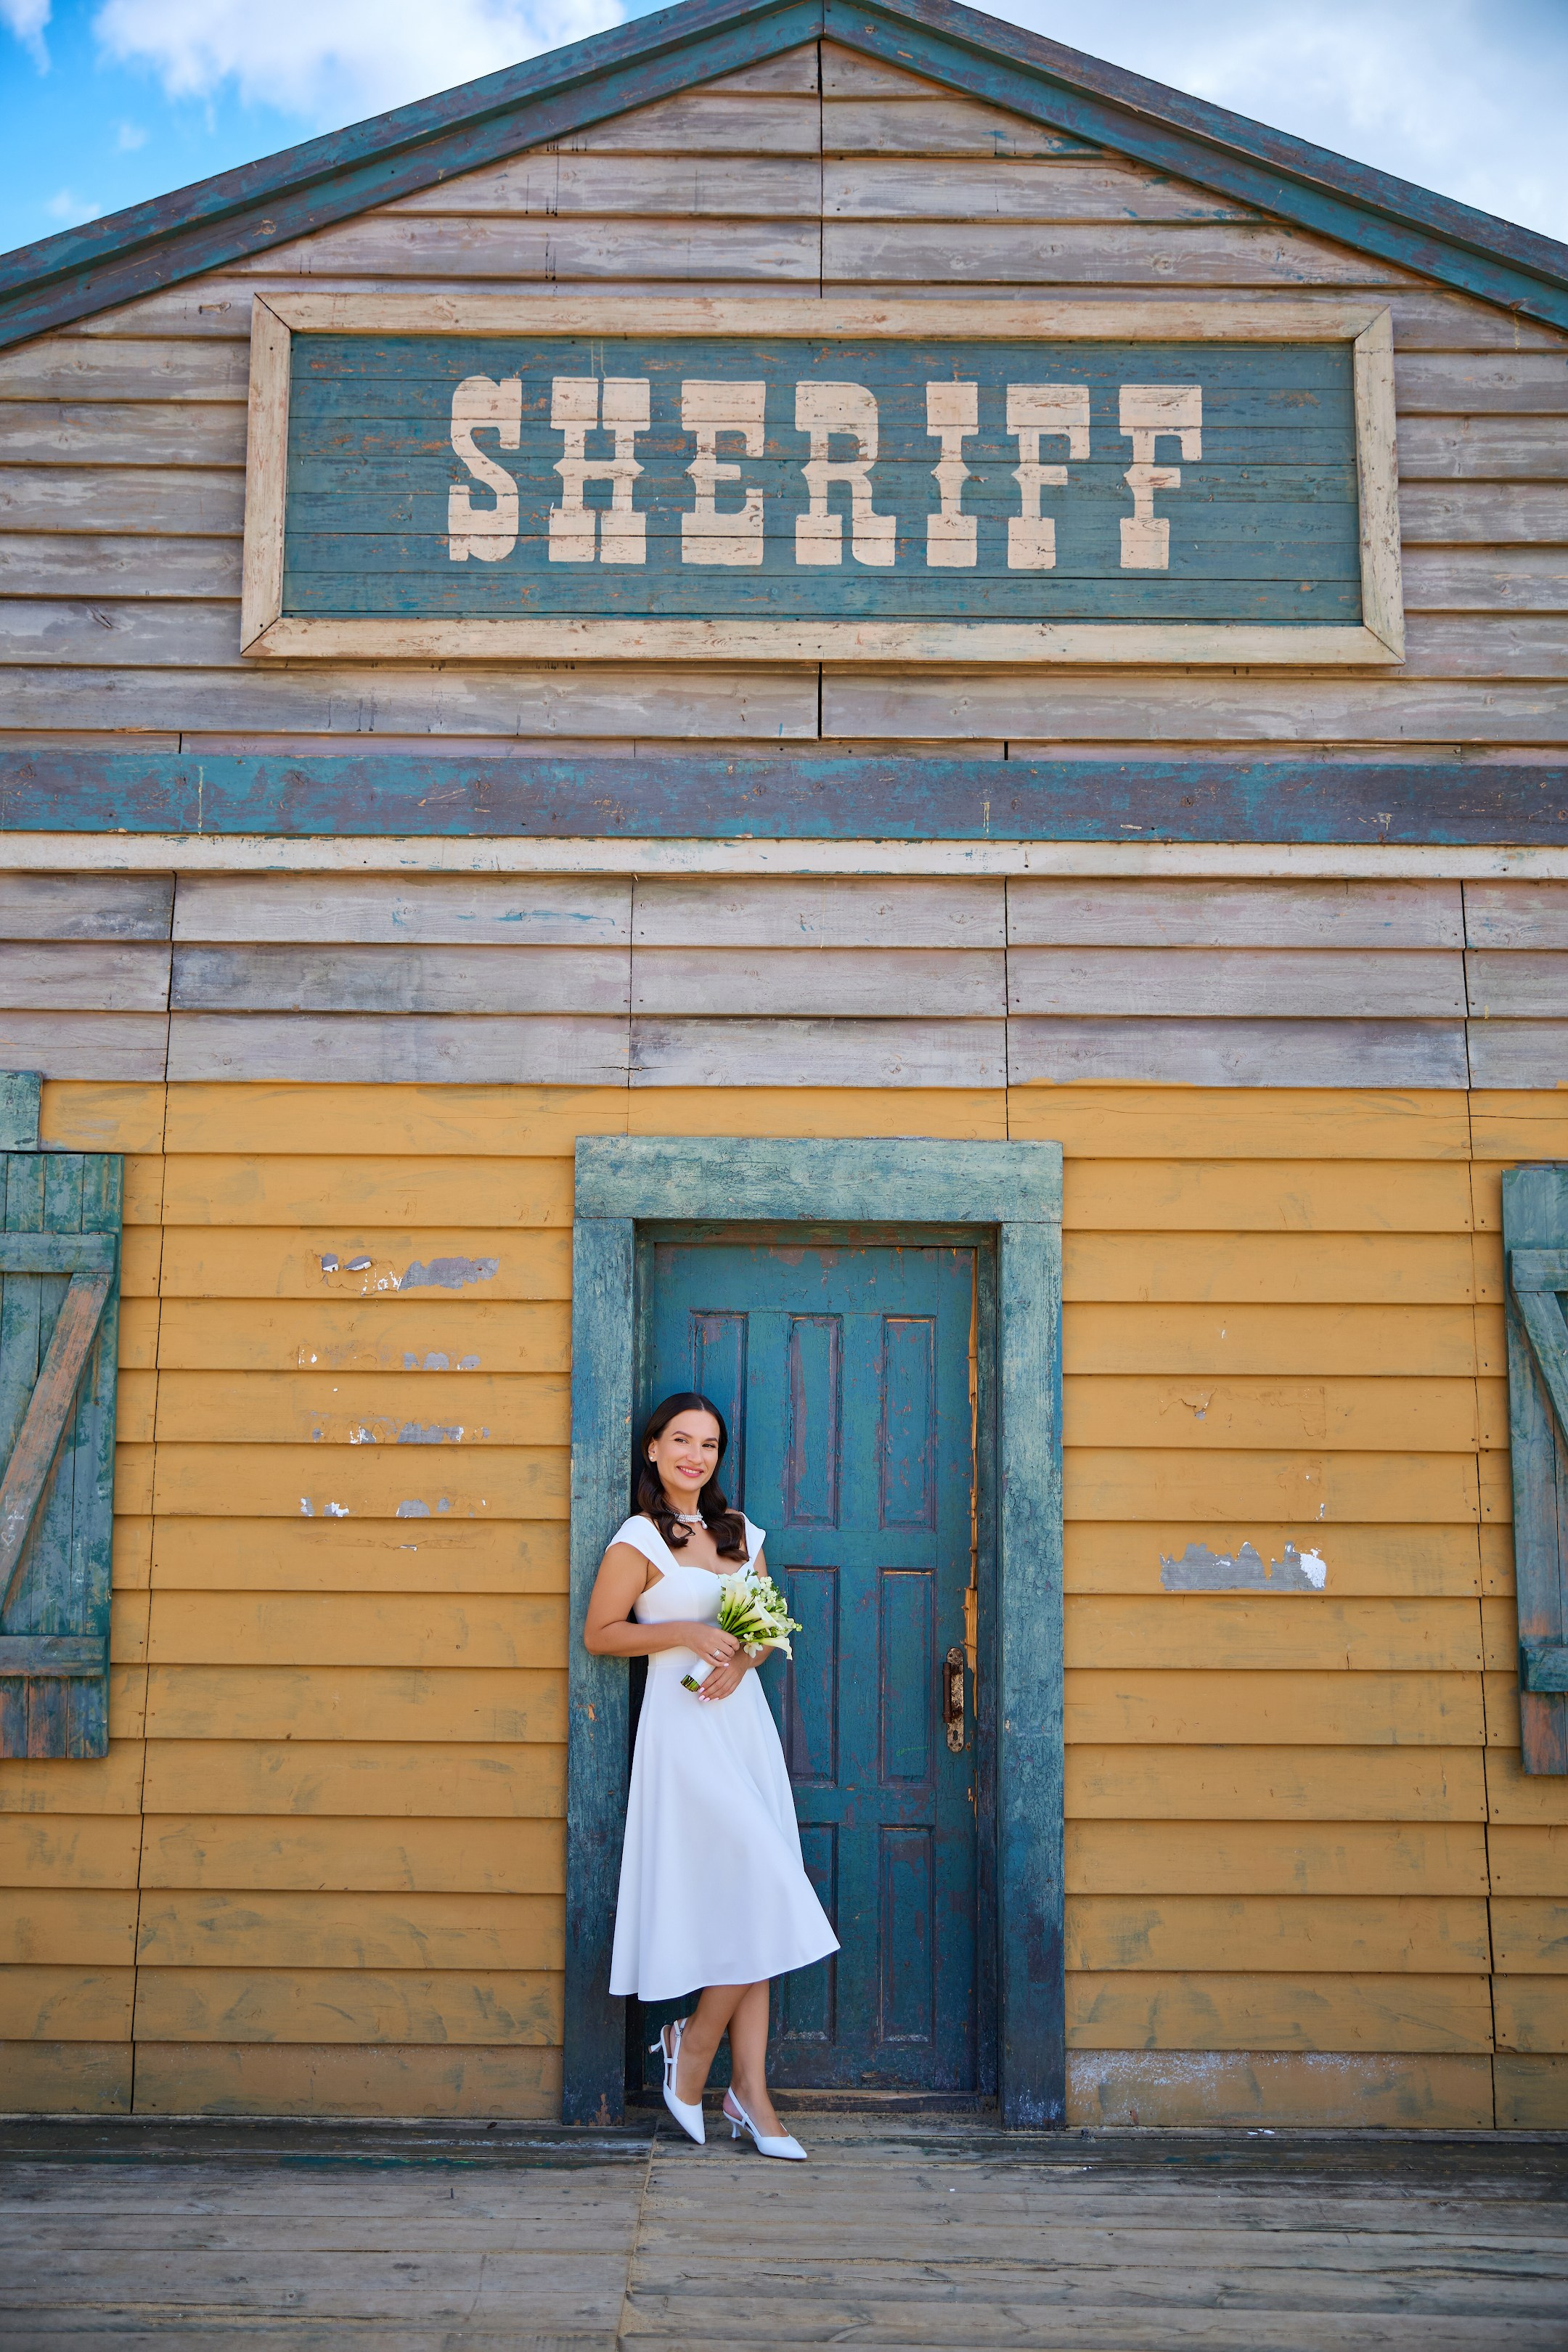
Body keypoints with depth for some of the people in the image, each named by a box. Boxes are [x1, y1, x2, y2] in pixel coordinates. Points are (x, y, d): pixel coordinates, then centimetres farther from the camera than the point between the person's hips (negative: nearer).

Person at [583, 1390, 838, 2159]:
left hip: (743, 1716, 6)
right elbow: (598, 1633, -5)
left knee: (754, 1907, 3)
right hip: (684, 1728, -6)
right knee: (763, 1897, -11)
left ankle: (750, 2089, 8)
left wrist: (744, 1657, -3)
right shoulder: (639, 1539, -4)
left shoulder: (740, 1532, 13)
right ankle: (695, 2041, 11)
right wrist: (683, 1633, -16)